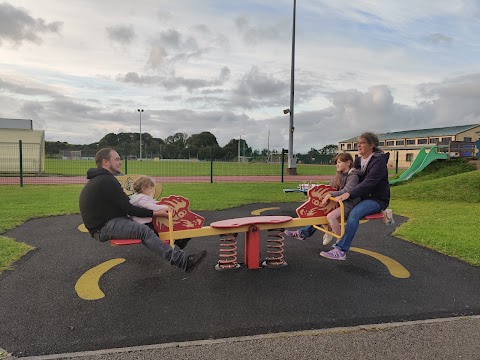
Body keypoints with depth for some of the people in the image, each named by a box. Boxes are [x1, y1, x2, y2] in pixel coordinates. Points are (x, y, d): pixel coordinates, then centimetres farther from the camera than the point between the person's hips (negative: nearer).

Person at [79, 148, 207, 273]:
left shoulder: (98, 179, 17)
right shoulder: (107, 181, -16)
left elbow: (123, 205, 14)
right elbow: (128, 209, -17)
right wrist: (155, 213, -14)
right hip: (104, 228, -11)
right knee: (143, 231, -26)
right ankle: (182, 261, -35)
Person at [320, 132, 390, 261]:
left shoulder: (379, 161, -14)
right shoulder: (358, 161, 11)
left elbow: (368, 183, -27)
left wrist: (348, 194, -38)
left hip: (377, 199, -8)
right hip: (362, 197, 8)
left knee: (354, 213, -35)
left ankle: (341, 251, -39)